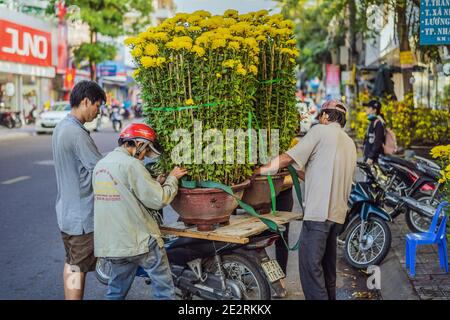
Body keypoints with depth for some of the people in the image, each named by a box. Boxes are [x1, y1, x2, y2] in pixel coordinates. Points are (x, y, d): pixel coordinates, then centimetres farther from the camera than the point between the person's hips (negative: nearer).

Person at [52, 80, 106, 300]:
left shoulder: (61, 128, 9)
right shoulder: (77, 133, -22)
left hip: (66, 211, 9)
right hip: (82, 215, -9)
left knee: (70, 263, 17)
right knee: (78, 268, 0)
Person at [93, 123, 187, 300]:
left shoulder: (100, 164, 11)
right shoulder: (131, 164, -15)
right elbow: (158, 200, -15)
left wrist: (157, 184, 13)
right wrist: (172, 179, 1)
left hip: (108, 243, 8)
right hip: (140, 241, -8)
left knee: (116, 291, 19)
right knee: (163, 288, 5)